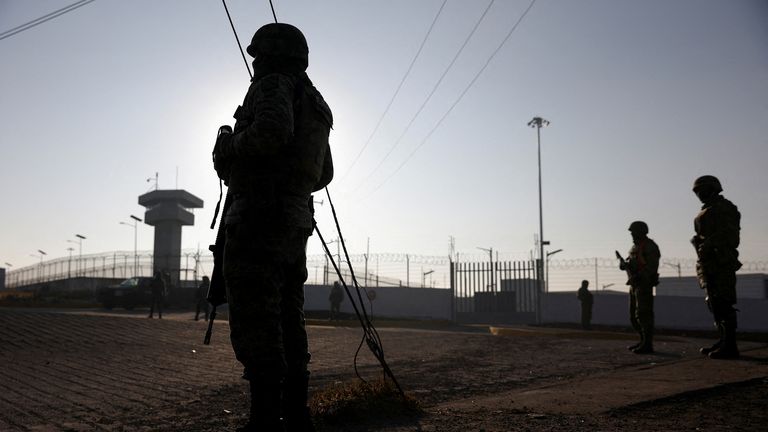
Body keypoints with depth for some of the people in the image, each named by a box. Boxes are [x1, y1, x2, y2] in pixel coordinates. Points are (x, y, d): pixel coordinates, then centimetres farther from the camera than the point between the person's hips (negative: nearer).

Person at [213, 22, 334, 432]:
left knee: (254, 325, -8)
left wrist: (228, 148, -8)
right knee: (286, 322, 10)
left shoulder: (273, 85, -3)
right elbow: (323, 174, 28)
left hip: (258, 219, -9)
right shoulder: (314, 105, 23)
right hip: (294, 223, 9)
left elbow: (273, 130, -25)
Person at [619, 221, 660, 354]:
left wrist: (639, 276, -29)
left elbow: (652, 266, -19)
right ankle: (643, 341, 22)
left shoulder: (650, 246, -10)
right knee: (634, 316, 13)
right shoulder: (635, 246, 19)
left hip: (644, 284, -10)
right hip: (634, 285, 10)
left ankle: (647, 344, -10)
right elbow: (631, 262, 20)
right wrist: (624, 264, -2)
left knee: (643, 314, -12)